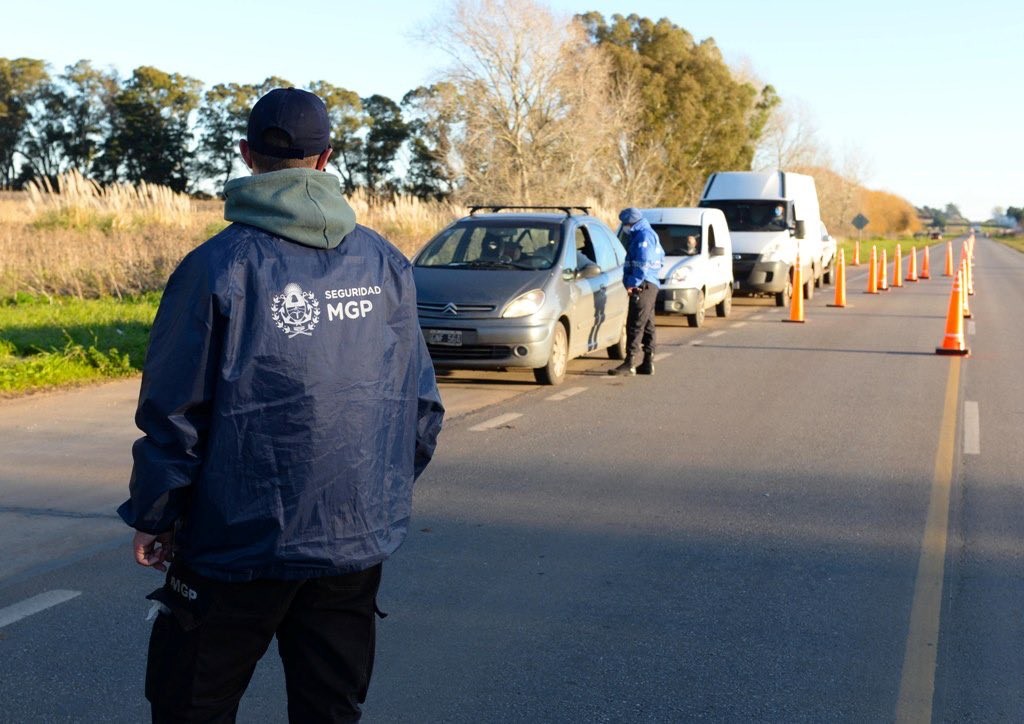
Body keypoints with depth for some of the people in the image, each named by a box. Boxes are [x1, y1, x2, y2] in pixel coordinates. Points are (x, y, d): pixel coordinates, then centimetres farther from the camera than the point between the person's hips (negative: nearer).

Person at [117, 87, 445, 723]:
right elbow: (421, 402, 6)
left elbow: (174, 412, -10)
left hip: (242, 542, -4)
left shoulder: (218, 267, -12)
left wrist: (153, 515, 3)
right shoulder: (387, 264, 2)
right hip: (360, 538, 4)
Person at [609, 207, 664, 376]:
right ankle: (648, 363, 16)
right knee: (647, 326, 12)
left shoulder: (644, 235, -11)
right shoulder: (648, 234, 21)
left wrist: (633, 283, -18)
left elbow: (643, 263, -20)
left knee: (636, 325, -13)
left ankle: (629, 363, -16)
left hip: (643, 286, -11)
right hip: (650, 286, 11)